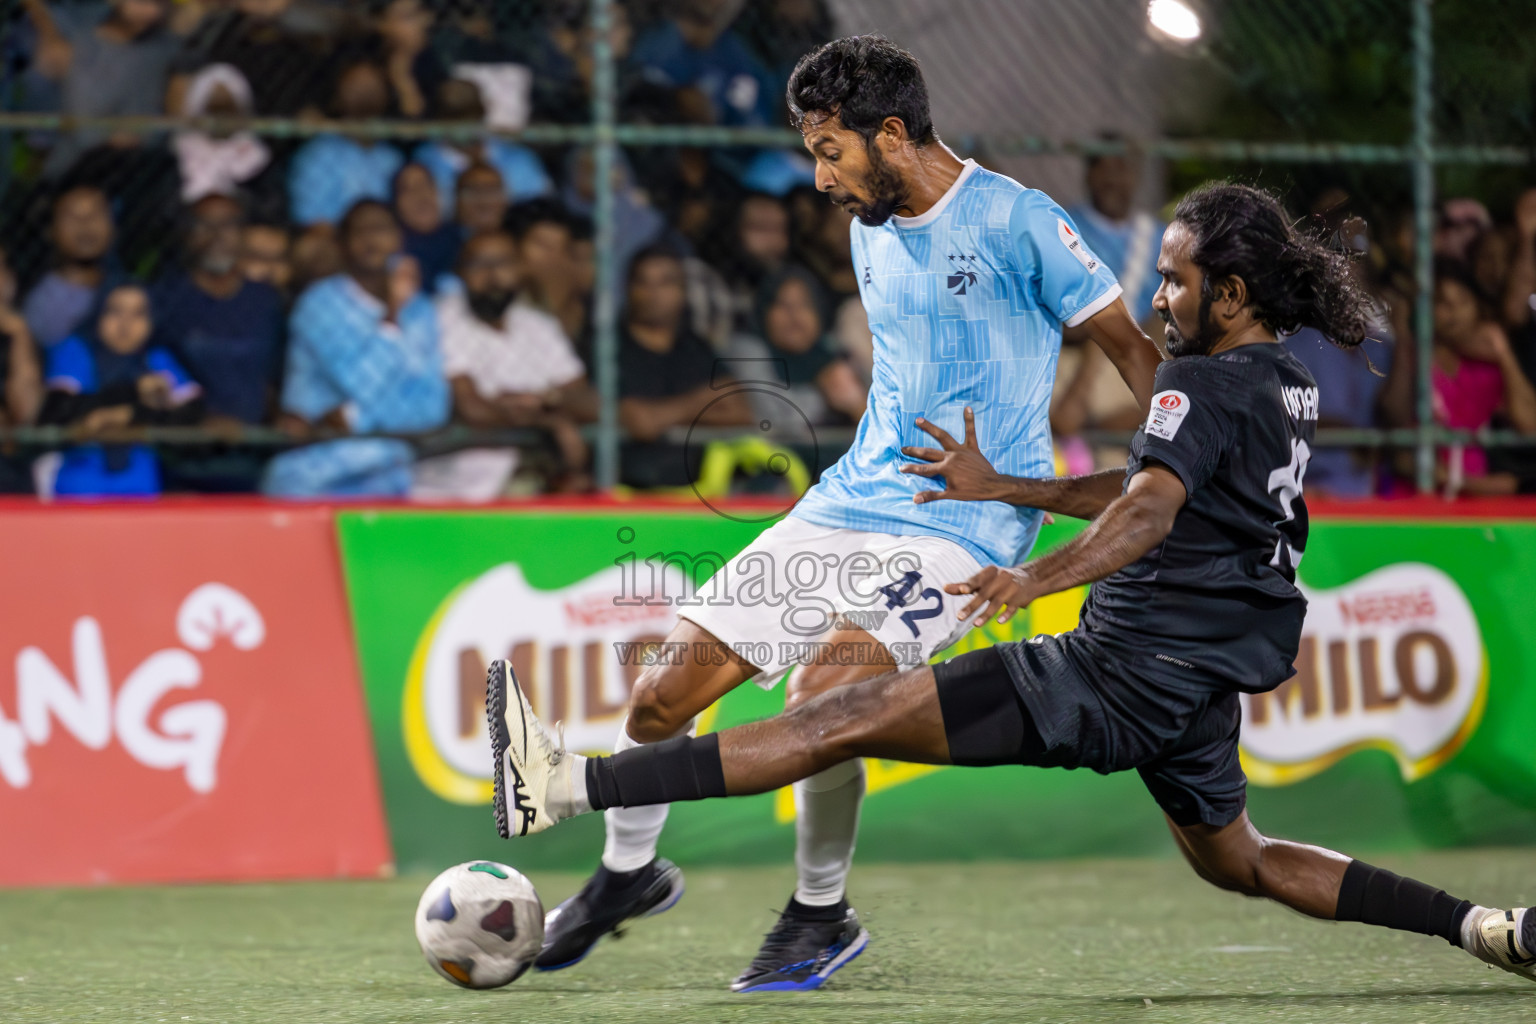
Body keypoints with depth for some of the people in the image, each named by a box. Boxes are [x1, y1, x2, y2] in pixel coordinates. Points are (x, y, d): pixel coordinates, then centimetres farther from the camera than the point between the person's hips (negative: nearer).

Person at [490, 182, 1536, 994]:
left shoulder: (1206, 382, -12)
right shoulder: (1289, 387, 15)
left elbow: (1149, 509, -30)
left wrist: (1042, 577, -45)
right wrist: (999, 486, 26)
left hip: (1125, 671, -9)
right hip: (1203, 682, 9)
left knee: (852, 718, -15)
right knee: (1239, 863, 31)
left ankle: (568, 785, -22)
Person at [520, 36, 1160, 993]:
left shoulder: (1016, 220, -11)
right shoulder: (872, 230, 12)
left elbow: (1136, 352, -7)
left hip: (963, 525, -7)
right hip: (848, 503, 7)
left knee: (823, 698, -27)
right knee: (669, 682, -2)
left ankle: (823, 913, -3)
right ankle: (630, 870, 23)